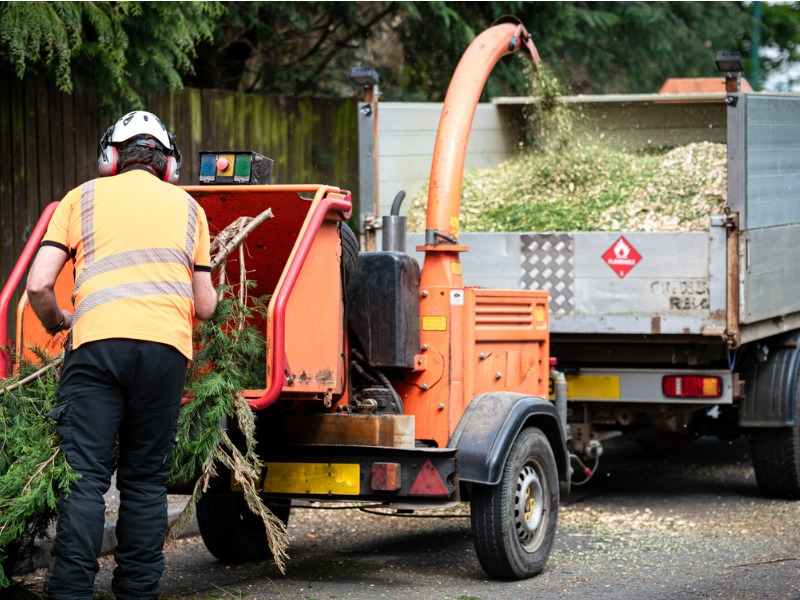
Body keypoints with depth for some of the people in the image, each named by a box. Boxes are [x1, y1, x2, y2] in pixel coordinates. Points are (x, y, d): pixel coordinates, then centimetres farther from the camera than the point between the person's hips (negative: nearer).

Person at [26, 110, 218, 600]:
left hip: (98, 341, -2)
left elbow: (38, 286, 8)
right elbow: (205, 306, 21)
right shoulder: (187, 206, 22)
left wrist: (57, 322, 29)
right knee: (147, 480, 9)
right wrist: (210, 291, 44)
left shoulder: (84, 197, 17)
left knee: (84, 475, -3)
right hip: (166, 346, 2)